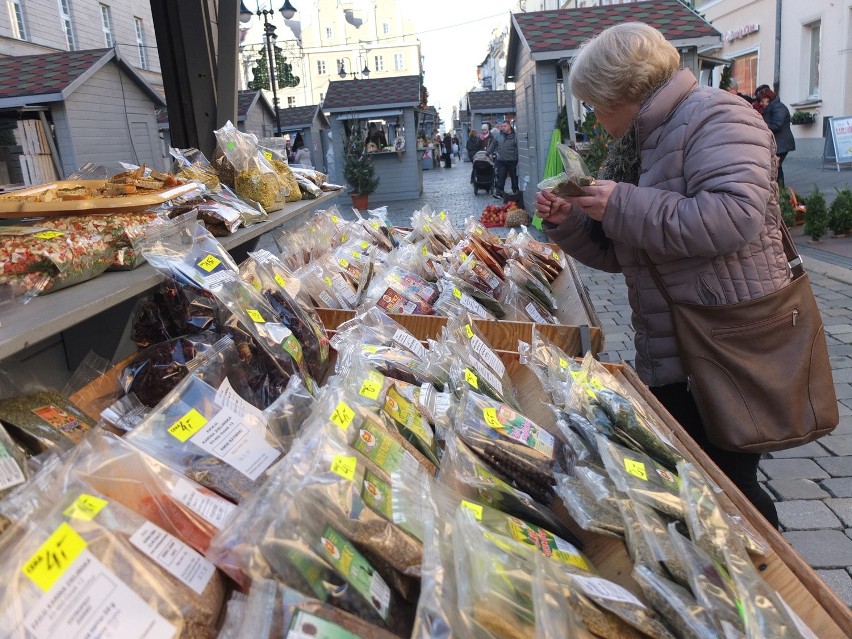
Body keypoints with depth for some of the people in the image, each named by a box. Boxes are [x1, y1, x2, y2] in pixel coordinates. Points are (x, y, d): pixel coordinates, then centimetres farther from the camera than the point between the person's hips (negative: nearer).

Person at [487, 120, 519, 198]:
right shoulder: (499, 137, 8)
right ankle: (499, 193, -3)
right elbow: (492, 146, 19)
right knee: (500, 177, -2)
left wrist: (518, 159, -16)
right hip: (501, 161, 3)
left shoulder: (514, 136, -7)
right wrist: (487, 154, 18)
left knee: (514, 177, 8)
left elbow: (518, 148, -10)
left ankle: (515, 192, 20)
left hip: (512, 161, -3)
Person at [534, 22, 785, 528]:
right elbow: (618, 253, 19)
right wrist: (568, 220, 1)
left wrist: (622, 205, -22)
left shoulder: (714, 116, -11)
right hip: (669, 352, 9)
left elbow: (737, 216, -29)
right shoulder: (636, 146, 15)